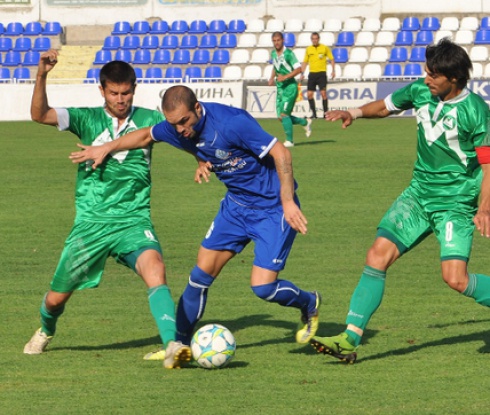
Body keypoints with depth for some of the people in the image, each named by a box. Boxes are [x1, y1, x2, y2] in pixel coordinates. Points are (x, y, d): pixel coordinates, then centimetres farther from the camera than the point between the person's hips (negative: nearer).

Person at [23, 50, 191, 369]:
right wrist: (41, 76, -27)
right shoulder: (88, 119, 0)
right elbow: (40, 114, -11)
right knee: (57, 298, 10)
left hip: (133, 220, -1)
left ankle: (173, 347, -42)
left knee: (154, 268, -32)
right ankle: (46, 332, 47)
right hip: (91, 222, 1)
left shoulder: (149, 119, 2)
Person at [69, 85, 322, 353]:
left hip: (272, 206, -7)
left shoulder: (232, 123, -29)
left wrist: (288, 202, -28)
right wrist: (106, 148, 11)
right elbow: (146, 135, 17)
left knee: (262, 287, -12)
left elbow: (280, 153, -26)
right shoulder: (176, 128, -6)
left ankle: (309, 304, 19)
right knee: (201, 274, 2)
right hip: (236, 203, 7)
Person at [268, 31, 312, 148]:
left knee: (284, 114, -15)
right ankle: (305, 122, 30)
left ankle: (289, 140, -6)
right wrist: (272, 78, 11)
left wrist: (285, 77, -23)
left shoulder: (288, 53, -13)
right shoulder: (273, 54, 9)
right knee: (281, 117, 8)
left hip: (290, 87, -8)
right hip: (280, 88, 8)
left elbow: (298, 69, -16)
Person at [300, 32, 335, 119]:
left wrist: (333, 70, -6)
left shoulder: (325, 48, 1)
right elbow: (305, 62, 16)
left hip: (321, 73, -3)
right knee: (309, 94, -2)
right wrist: (302, 73, 8)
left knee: (323, 93, -11)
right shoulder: (308, 49, 10)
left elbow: (332, 59, 5)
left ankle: (325, 112, -3)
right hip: (312, 73, 3)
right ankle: (313, 113, 7)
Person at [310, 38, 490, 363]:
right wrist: (354, 113, 0)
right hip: (420, 192, 5)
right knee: (378, 255, -8)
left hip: (457, 202, -5)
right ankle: (350, 339, -7)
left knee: (456, 278, -18)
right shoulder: (420, 91, 0)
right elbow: (385, 106, 19)